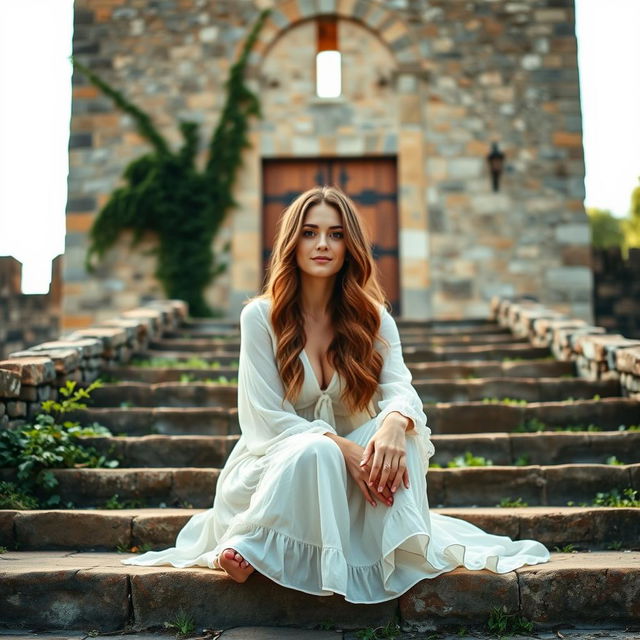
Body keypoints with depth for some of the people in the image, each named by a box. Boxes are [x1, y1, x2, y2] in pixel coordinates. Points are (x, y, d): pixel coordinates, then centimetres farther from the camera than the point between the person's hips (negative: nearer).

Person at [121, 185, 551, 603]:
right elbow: (267, 417, -13)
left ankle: (408, 552, -21)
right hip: (278, 463, -2)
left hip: (350, 476, 3)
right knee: (316, 450, -37)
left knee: (399, 431, -28)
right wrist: (338, 446, -29)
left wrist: (394, 423, -42)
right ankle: (249, 544, -20)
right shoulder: (261, 316, -8)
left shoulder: (373, 318, 1)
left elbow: (399, 388, -15)